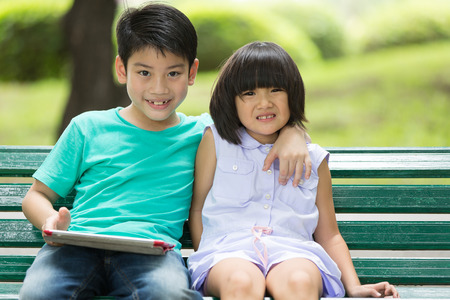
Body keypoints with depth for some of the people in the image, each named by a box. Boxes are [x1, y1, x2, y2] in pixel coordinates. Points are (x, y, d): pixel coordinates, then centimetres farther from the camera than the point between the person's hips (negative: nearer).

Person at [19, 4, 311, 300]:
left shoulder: (202, 132, 19)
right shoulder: (87, 127, 18)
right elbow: (37, 195, 19)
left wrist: (292, 135, 3)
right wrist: (51, 220, -4)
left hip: (152, 249, 0)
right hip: (79, 242, 1)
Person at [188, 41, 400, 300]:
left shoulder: (313, 159, 20)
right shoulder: (216, 142, 16)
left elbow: (329, 236, 22)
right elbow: (198, 210, 15)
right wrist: (207, 266, 2)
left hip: (293, 251, 1)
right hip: (228, 249, -1)